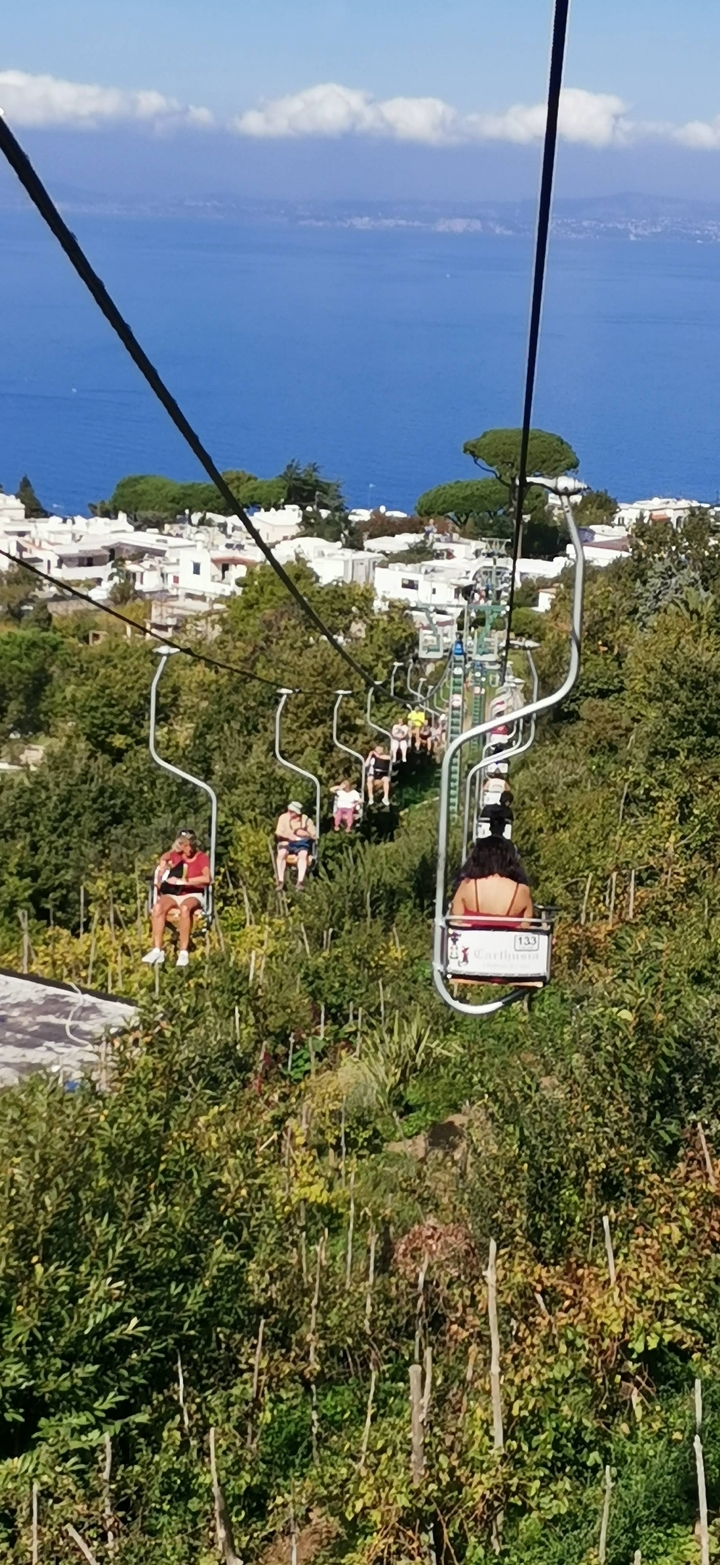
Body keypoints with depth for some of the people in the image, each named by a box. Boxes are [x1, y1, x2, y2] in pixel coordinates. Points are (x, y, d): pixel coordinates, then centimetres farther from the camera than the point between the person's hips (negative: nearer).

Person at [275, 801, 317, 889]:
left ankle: (300, 881, -39)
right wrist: (288, 836, -22)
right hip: (286, 842, 1)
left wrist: (305, 834, -18)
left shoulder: (306, 819, -2)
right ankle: (281, 880, -32)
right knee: (281, 853, -32)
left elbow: (314, 836, 1)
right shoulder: (283, 817, -1)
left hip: (301, 842, -1)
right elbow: (278, 834, -3)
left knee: (303, 854, -34)